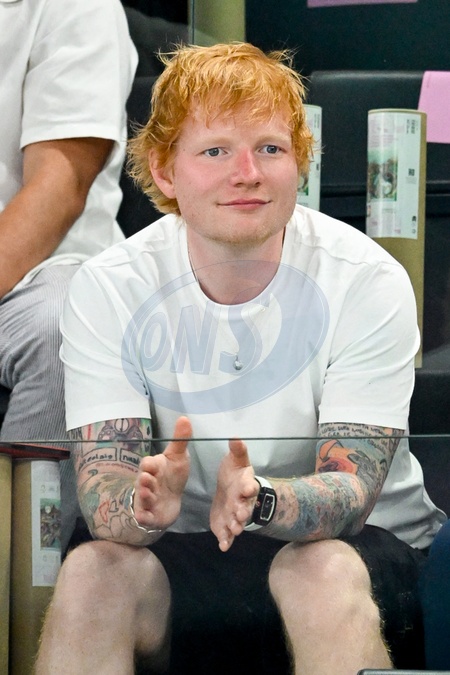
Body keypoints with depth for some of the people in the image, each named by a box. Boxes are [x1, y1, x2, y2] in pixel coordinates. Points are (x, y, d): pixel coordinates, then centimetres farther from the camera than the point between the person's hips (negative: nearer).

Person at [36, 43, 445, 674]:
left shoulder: (367, 282, -14)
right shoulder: (107, 289, -8)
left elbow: (351, 490, -19)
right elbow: (102, 485, -14)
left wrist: (261, 499, -42)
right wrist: (147, 506, -40)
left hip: (361, 544, -1)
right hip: (185, 548, 2)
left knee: (323, 572, -34)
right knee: (92, 569, -28)